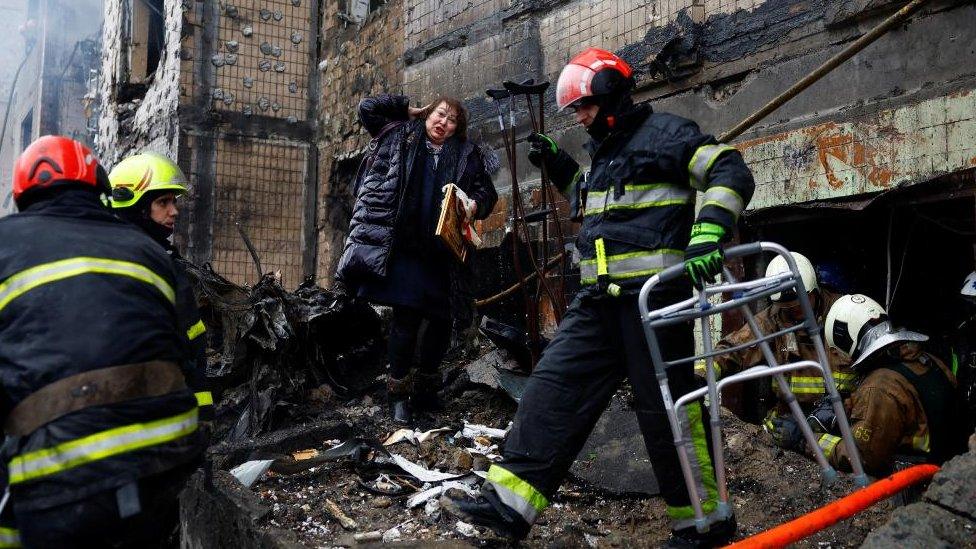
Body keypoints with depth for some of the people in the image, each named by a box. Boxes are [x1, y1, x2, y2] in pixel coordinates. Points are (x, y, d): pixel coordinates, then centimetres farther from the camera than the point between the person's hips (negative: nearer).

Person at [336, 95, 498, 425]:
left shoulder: (466, 154, 13)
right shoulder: (401, 135, 13)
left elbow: (487, 192, 9)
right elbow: (368, 108, 17)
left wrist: (474, 205, -13)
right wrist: (409, 109, 18)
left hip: (442, 252, 2)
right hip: (402, 247, -2)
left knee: (440, 318, 4)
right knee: (406, 317, -7)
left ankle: (426, 384, 24)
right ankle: (399, 390, 6)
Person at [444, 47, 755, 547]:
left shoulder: (665, 132, -2)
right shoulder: (605, 151, 23)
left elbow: (731, 172, -10)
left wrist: (708, 231, -26)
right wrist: (560, 168, 25)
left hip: (655, 294, -8)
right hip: (601, 298, 8)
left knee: (667, 406, -2)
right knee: (554, 385, -1)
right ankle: (508, 501, 0)